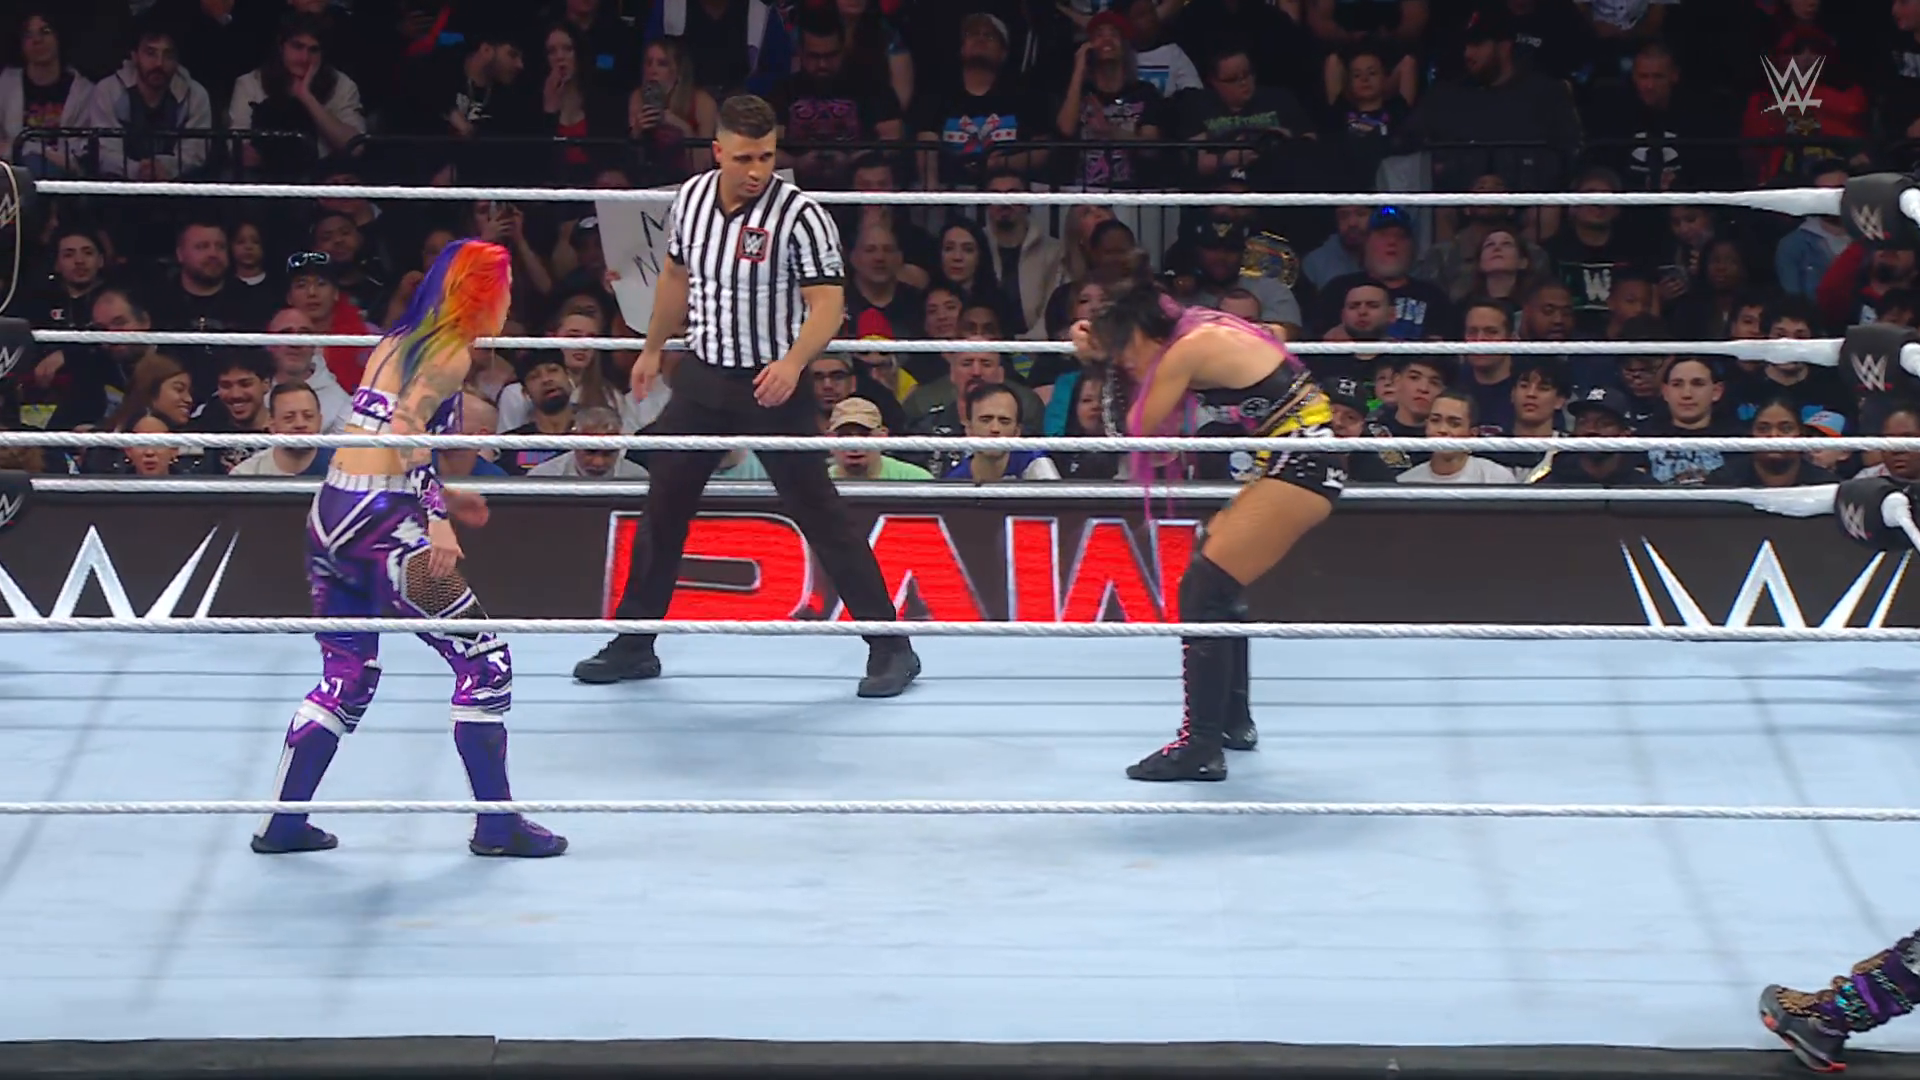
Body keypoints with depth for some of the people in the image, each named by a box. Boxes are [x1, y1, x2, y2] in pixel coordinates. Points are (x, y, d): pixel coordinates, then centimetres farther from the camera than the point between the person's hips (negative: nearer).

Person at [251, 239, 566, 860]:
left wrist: (439, 496, 27)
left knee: (347, 676, 18)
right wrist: (438, 521, -26)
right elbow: (407, 430, -21)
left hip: (331, 516, 8)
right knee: (484, 664, 2)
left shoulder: (395, 342, 16)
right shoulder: (451, 353, -7)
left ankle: (284, 822, 18)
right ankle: (496, 826, 6)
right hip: (380, 525, -8)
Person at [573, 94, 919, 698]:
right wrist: (653, 349, 25)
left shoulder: (799, 215, -18)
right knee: (663, 507, 10)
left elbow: (828, 303, -20)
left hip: (774, 384, -6)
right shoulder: (691, 199, 0)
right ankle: (634, 644, 23)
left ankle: (890, 647, 4)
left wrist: (793, 362, -36)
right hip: (703, 377, 6)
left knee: (819, 513, -4)